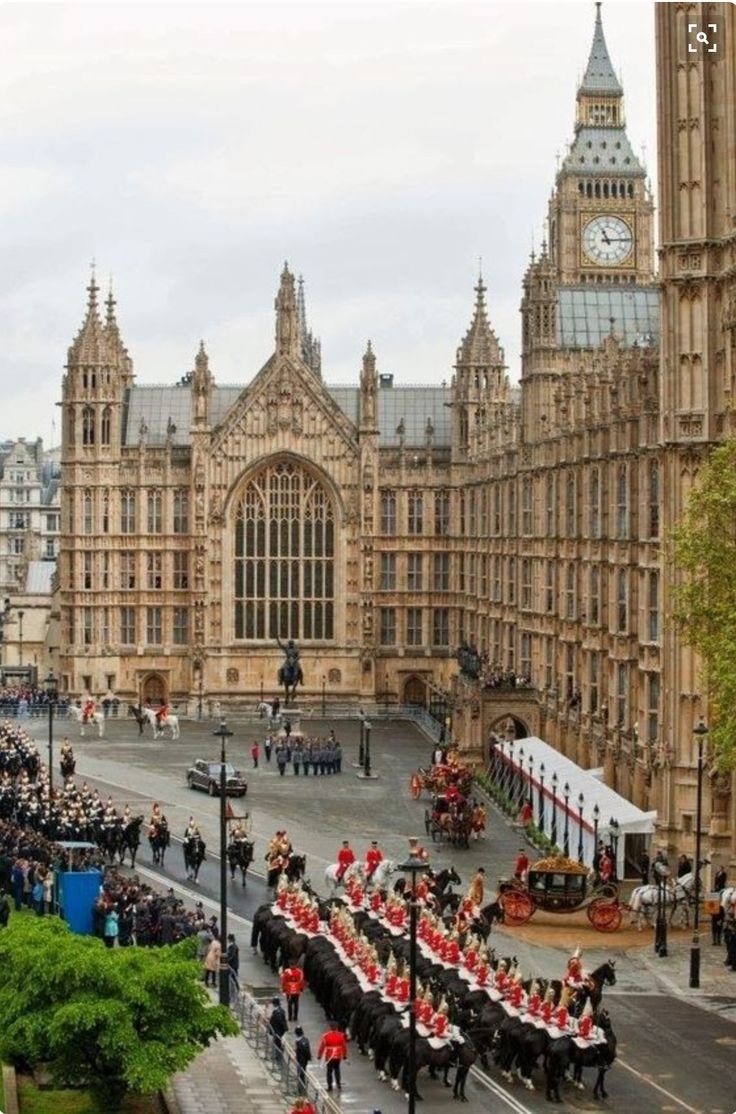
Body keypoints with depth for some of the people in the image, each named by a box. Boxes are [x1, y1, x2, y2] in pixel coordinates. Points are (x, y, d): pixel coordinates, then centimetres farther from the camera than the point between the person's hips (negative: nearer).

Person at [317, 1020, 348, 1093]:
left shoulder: (326, 1036, -14)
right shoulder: (341, 1035, -5)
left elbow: (322, 1046, -8)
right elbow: (344, 1046, 3)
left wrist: (319, 1055, 3)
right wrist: (345, 1055, 14)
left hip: (329, 1057, -3)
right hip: (338, 1056, 3)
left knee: (329, 1071, 7)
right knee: (337, 1070, 16)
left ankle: (330, 1086, 9)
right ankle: (338, 1085, 12)